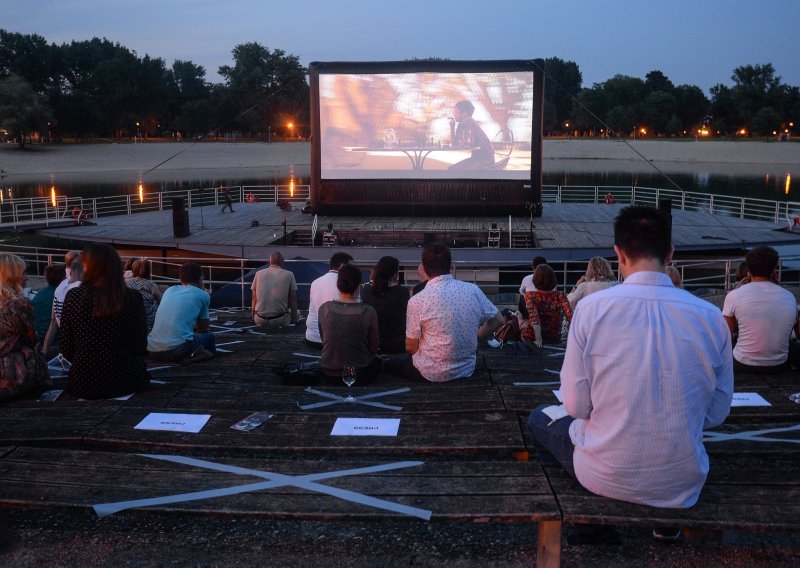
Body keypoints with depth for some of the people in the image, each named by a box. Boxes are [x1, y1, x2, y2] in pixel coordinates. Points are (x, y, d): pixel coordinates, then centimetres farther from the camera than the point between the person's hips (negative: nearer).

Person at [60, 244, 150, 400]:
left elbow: (66, 348, -2)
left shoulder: (74, 296, -9)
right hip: (124, 381, -1)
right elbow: (140, 347, -4)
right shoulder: (133, 298, -10)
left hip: (83, 384, 1)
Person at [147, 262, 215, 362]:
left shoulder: (170, 290, 20)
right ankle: (194, 354, 0)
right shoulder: (203, 295, 7)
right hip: (177, 349, -6)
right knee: (209, 336, 22)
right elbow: (203, 329, 19)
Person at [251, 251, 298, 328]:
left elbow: (254, 300, 11)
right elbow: (293, 301, 3)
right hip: (280, 321, -4)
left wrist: (254, 319, 22)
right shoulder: (289, 275, 0)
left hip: (260, 321, 4)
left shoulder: (258, 274, 7)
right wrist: (294, 320, 12)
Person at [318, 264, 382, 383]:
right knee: (377, 360, 32)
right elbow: (373, 348, -5)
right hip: (359, 374, -3)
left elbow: (323, 339, 5)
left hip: (329, 373, 3)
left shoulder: (324, 308, -10)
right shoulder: (368, 312, -17)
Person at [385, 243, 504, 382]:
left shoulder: (417, 301, -18)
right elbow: (498, 320, 5)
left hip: (432, 374, -5)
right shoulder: (472, 289, -8)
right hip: (467, 370, 5)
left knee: (386, 363, 21)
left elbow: (411, 347, -9)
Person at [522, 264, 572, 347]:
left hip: (532, 340, -1)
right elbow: (569, 315, -23)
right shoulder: (560, 295, -12)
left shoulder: (530, 295, -16)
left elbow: (534, 317, -28)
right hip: (554, 340, 1)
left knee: (523, 327, 32)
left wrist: (538, 338, -30)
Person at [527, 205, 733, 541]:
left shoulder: (591, 308, -15)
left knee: (538, 418, 25)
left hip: (606, 478, -3)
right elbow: (718, 413, 1)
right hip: (683, 484, 3)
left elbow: (577, 405, -9)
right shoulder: (711, 317, -9)